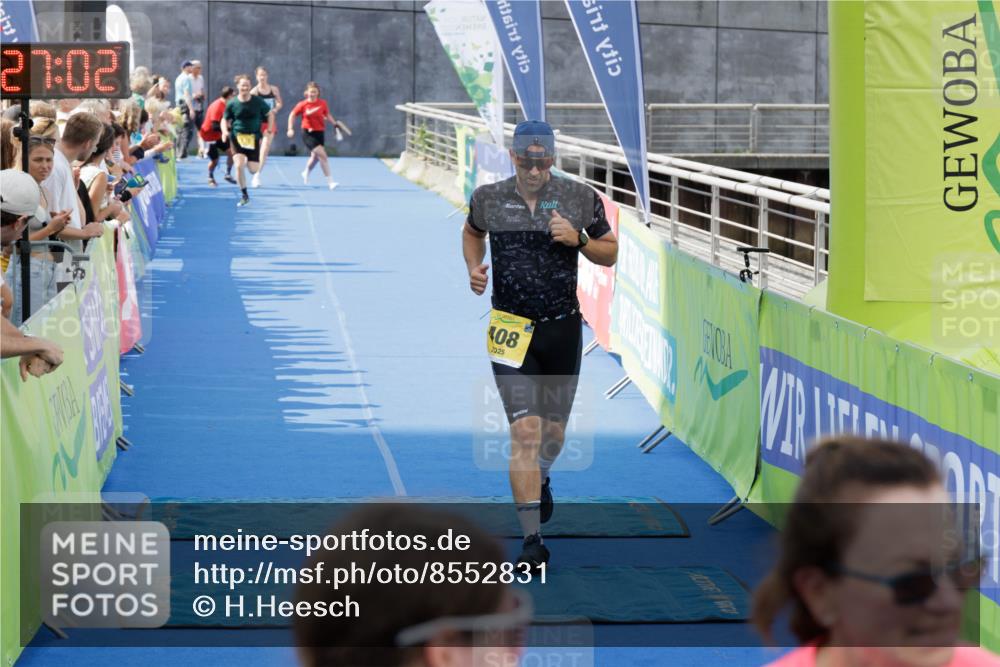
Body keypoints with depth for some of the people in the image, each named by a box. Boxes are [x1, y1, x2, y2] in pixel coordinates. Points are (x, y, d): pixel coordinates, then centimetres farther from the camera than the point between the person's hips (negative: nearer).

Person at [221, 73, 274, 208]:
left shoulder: (257, 102, -4)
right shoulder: (232, 103, -5)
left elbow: (270, 114, 9)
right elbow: (225, 120, 6)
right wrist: (225, 131, -15)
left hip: (253, 138, 1)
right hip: (237, 137, -1)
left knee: (253, 170, -1)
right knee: (239, 165, -19)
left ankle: (249, 160, 41)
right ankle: (244, 196, -3)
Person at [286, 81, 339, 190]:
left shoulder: (322, 103, -1)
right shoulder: (302, 105, -7)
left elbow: (327, 116, 12)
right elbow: (292, 115, 4)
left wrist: (335, 124, 1)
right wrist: (290, 129, -3)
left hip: (320, 133, 4)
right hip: (308, 133, -4)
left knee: (315, 157, 20)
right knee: (322, 155, -18)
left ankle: (306, 173, 52)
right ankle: (330, 181, -15)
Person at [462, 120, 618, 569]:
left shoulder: (580, 198, -2)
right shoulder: (488, 199, 0)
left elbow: (610, 253, 7)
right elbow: (472, 233, 21)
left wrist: (578, 240, -13)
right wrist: (474, 268, 3)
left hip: (563, 329, 2)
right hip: (512, 330, -2)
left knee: (554, 430, 14)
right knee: (525, 430, -14)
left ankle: (540, 480, 50)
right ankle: (532, 539, -14)